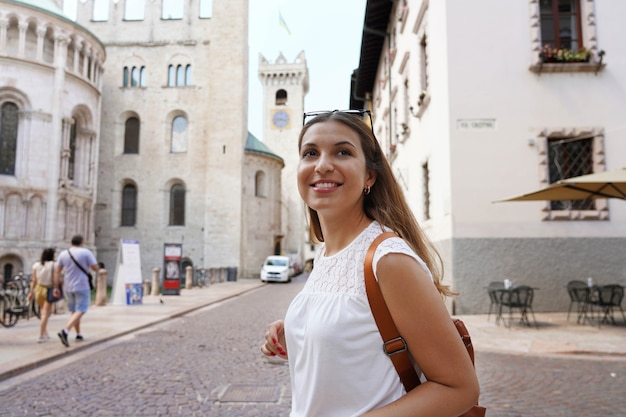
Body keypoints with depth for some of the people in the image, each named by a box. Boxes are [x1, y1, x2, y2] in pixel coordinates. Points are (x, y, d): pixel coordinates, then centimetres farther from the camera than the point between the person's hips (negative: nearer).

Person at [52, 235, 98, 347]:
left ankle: (79, 334, 27)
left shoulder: (63, 254, 5)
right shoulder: (86, 252, -7)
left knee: (74, 311, 19)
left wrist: (56, 287, 4)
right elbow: (95, 268, -8)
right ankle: (65, 332, -27)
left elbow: (57, 271, 2)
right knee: (80, 311, -7)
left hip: (68, 287, 5)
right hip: (82, 286, -5)